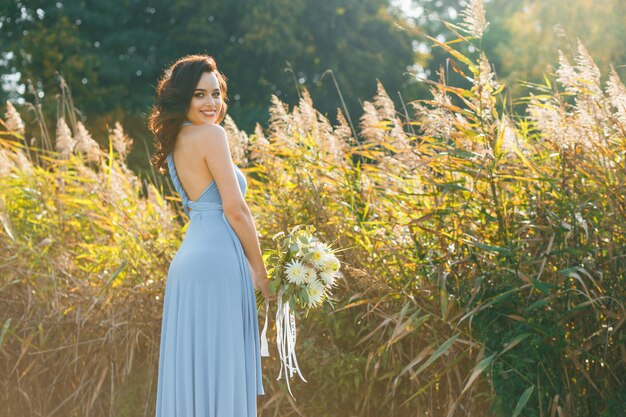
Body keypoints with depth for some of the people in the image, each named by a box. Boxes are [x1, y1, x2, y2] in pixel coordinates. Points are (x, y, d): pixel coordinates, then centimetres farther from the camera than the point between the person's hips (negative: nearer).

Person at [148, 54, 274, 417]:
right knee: (218, 369, -5)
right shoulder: (211, 134, -10)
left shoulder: (175, 141, 15)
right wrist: (260, 271, -3)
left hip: (188, 259, 9)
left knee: (193, 366, 11)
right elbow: (235, 209, -13)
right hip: (218, 260, -9)